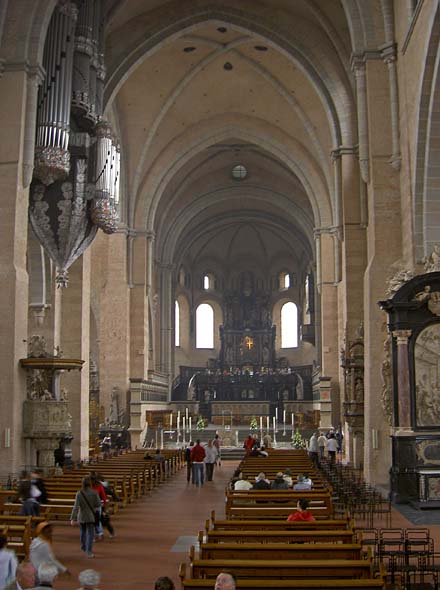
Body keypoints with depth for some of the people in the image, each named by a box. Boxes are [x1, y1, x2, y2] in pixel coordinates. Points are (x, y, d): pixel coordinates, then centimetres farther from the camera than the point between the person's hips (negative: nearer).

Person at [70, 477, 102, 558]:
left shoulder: (79, 493, -12)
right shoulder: (94, 493, -13)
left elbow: (76, 506, -16)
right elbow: (98, 505, -8)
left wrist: (73, 518, -15)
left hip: (81, 516, 2)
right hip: (91, 516, -2)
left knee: (83, 532, 23)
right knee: (90, 534, 3)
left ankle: (84, 548, 43)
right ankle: (89, 551, -8)